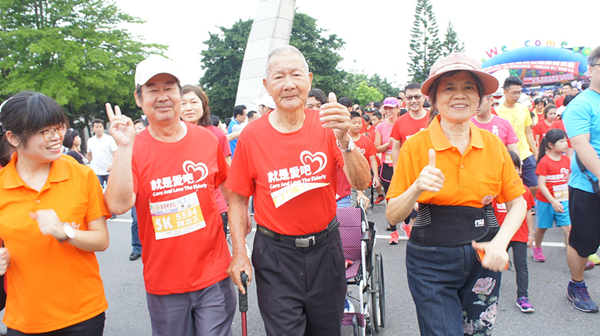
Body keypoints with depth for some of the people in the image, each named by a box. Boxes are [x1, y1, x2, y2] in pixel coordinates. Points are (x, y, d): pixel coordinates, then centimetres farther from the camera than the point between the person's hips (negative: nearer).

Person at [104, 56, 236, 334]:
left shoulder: (207, 139, -2)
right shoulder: (134, 149, -6)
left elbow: (228, 188, 12)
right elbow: (118, 205, -20)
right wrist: (124, 147, -23)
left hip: (214, 276, 1)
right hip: (163, 283, 0)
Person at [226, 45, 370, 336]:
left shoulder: (326, 126, -7)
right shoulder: (251, 136, -9)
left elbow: (361, 183, -15)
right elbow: (238, 199, -2)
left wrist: (343, 139, -31)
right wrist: (239, 253, -9)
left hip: (325, 249, 2)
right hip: (275, 256, -2)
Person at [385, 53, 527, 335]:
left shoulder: (494, 145, -2)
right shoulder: (415, 146, -11)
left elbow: (517, 203, 7)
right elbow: (393, 216, -9)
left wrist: (500, 243, -10)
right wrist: (417, 188, -28)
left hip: (483, 258, 4)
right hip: (431, 261, -3)